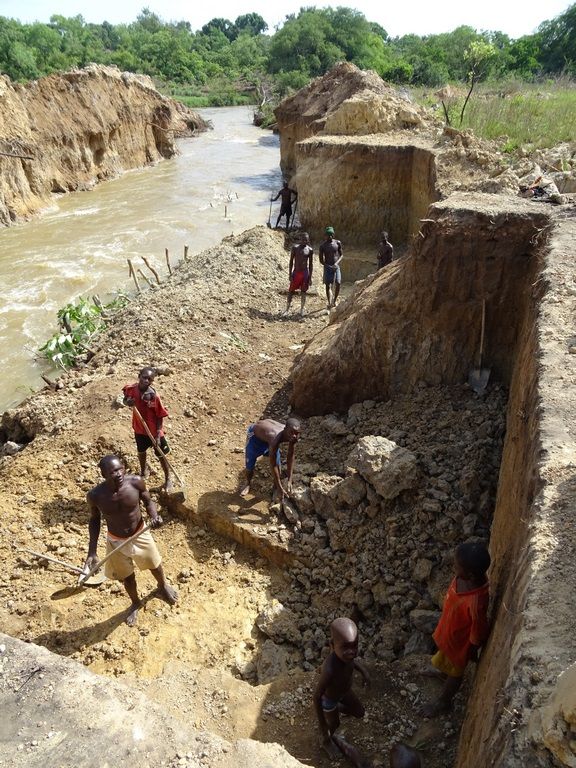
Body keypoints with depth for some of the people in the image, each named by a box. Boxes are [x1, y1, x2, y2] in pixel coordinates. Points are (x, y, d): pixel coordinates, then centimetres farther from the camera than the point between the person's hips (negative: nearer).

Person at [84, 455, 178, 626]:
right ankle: (135, 603, 56)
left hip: (140, 535, 1)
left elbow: (148, 501, -8)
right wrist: (92, 552, -11)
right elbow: (94, 520, -7)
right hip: (116, 542, 0)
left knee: (155, 565, 25)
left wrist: (155, 516, -29)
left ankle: (163, 587, 61)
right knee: (127, 576, 23)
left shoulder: (136, 482, -28)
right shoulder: (95, 496, -27)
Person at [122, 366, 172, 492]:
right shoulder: (131, 389, -17)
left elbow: (160, 417, -19)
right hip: (139, 429, 4)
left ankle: (168, 479, 35)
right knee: (141, 452, 27)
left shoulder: (153, 396, -28)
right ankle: (143, 473, 55)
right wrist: (128, 402, -21)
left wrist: (158, 436, -19)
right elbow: (125, 400, 5)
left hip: (154, 431, -4)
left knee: (161, 456, 13)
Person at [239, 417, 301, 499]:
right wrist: (280, 488, -32)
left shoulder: (294, 437, -30)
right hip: (255, 434, -5)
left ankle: (276, 487, 22)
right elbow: (272, 465, -38)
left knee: (277, 463, 0)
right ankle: (248, 484, 35)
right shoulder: (276, 438, -47)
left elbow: (291, 457, -17)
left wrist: (289, 481, -19)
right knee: (250, 464, 6)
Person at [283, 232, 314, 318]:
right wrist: (290, 274, -6)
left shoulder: (310, 250, 2)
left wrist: (310, 277, 2)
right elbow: (291, 261, 0)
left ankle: (302, 310, 17)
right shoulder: (295, 248, -2)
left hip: (305, 273, 1)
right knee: (291, 291, 2)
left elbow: (310, 264, 5)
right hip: (296, 272, -1)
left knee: (303, 292, 6)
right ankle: (287, 309, 12)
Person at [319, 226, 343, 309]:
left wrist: (337, 263, -12)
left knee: (338, 283, -14)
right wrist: (329, 266, -14)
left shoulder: (338, 243, 3)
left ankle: (334, 300, 7)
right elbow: (321, 260, -1)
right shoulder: (323, 245, -3)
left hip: (336, 267, 1)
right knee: (328, 285, 0)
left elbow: (341, 255, 8)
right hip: (327, 267, -1)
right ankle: (329, 303, 11)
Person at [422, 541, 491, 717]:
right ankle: (443, 672, 67)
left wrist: (472, 652, -8)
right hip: (448, 630, 6)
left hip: (458, 640, -6)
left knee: (454, 671, 25)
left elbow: (478, 633, -27)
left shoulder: (475, 603, -46)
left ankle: (443, 702, 52)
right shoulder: (466, 576, -24)